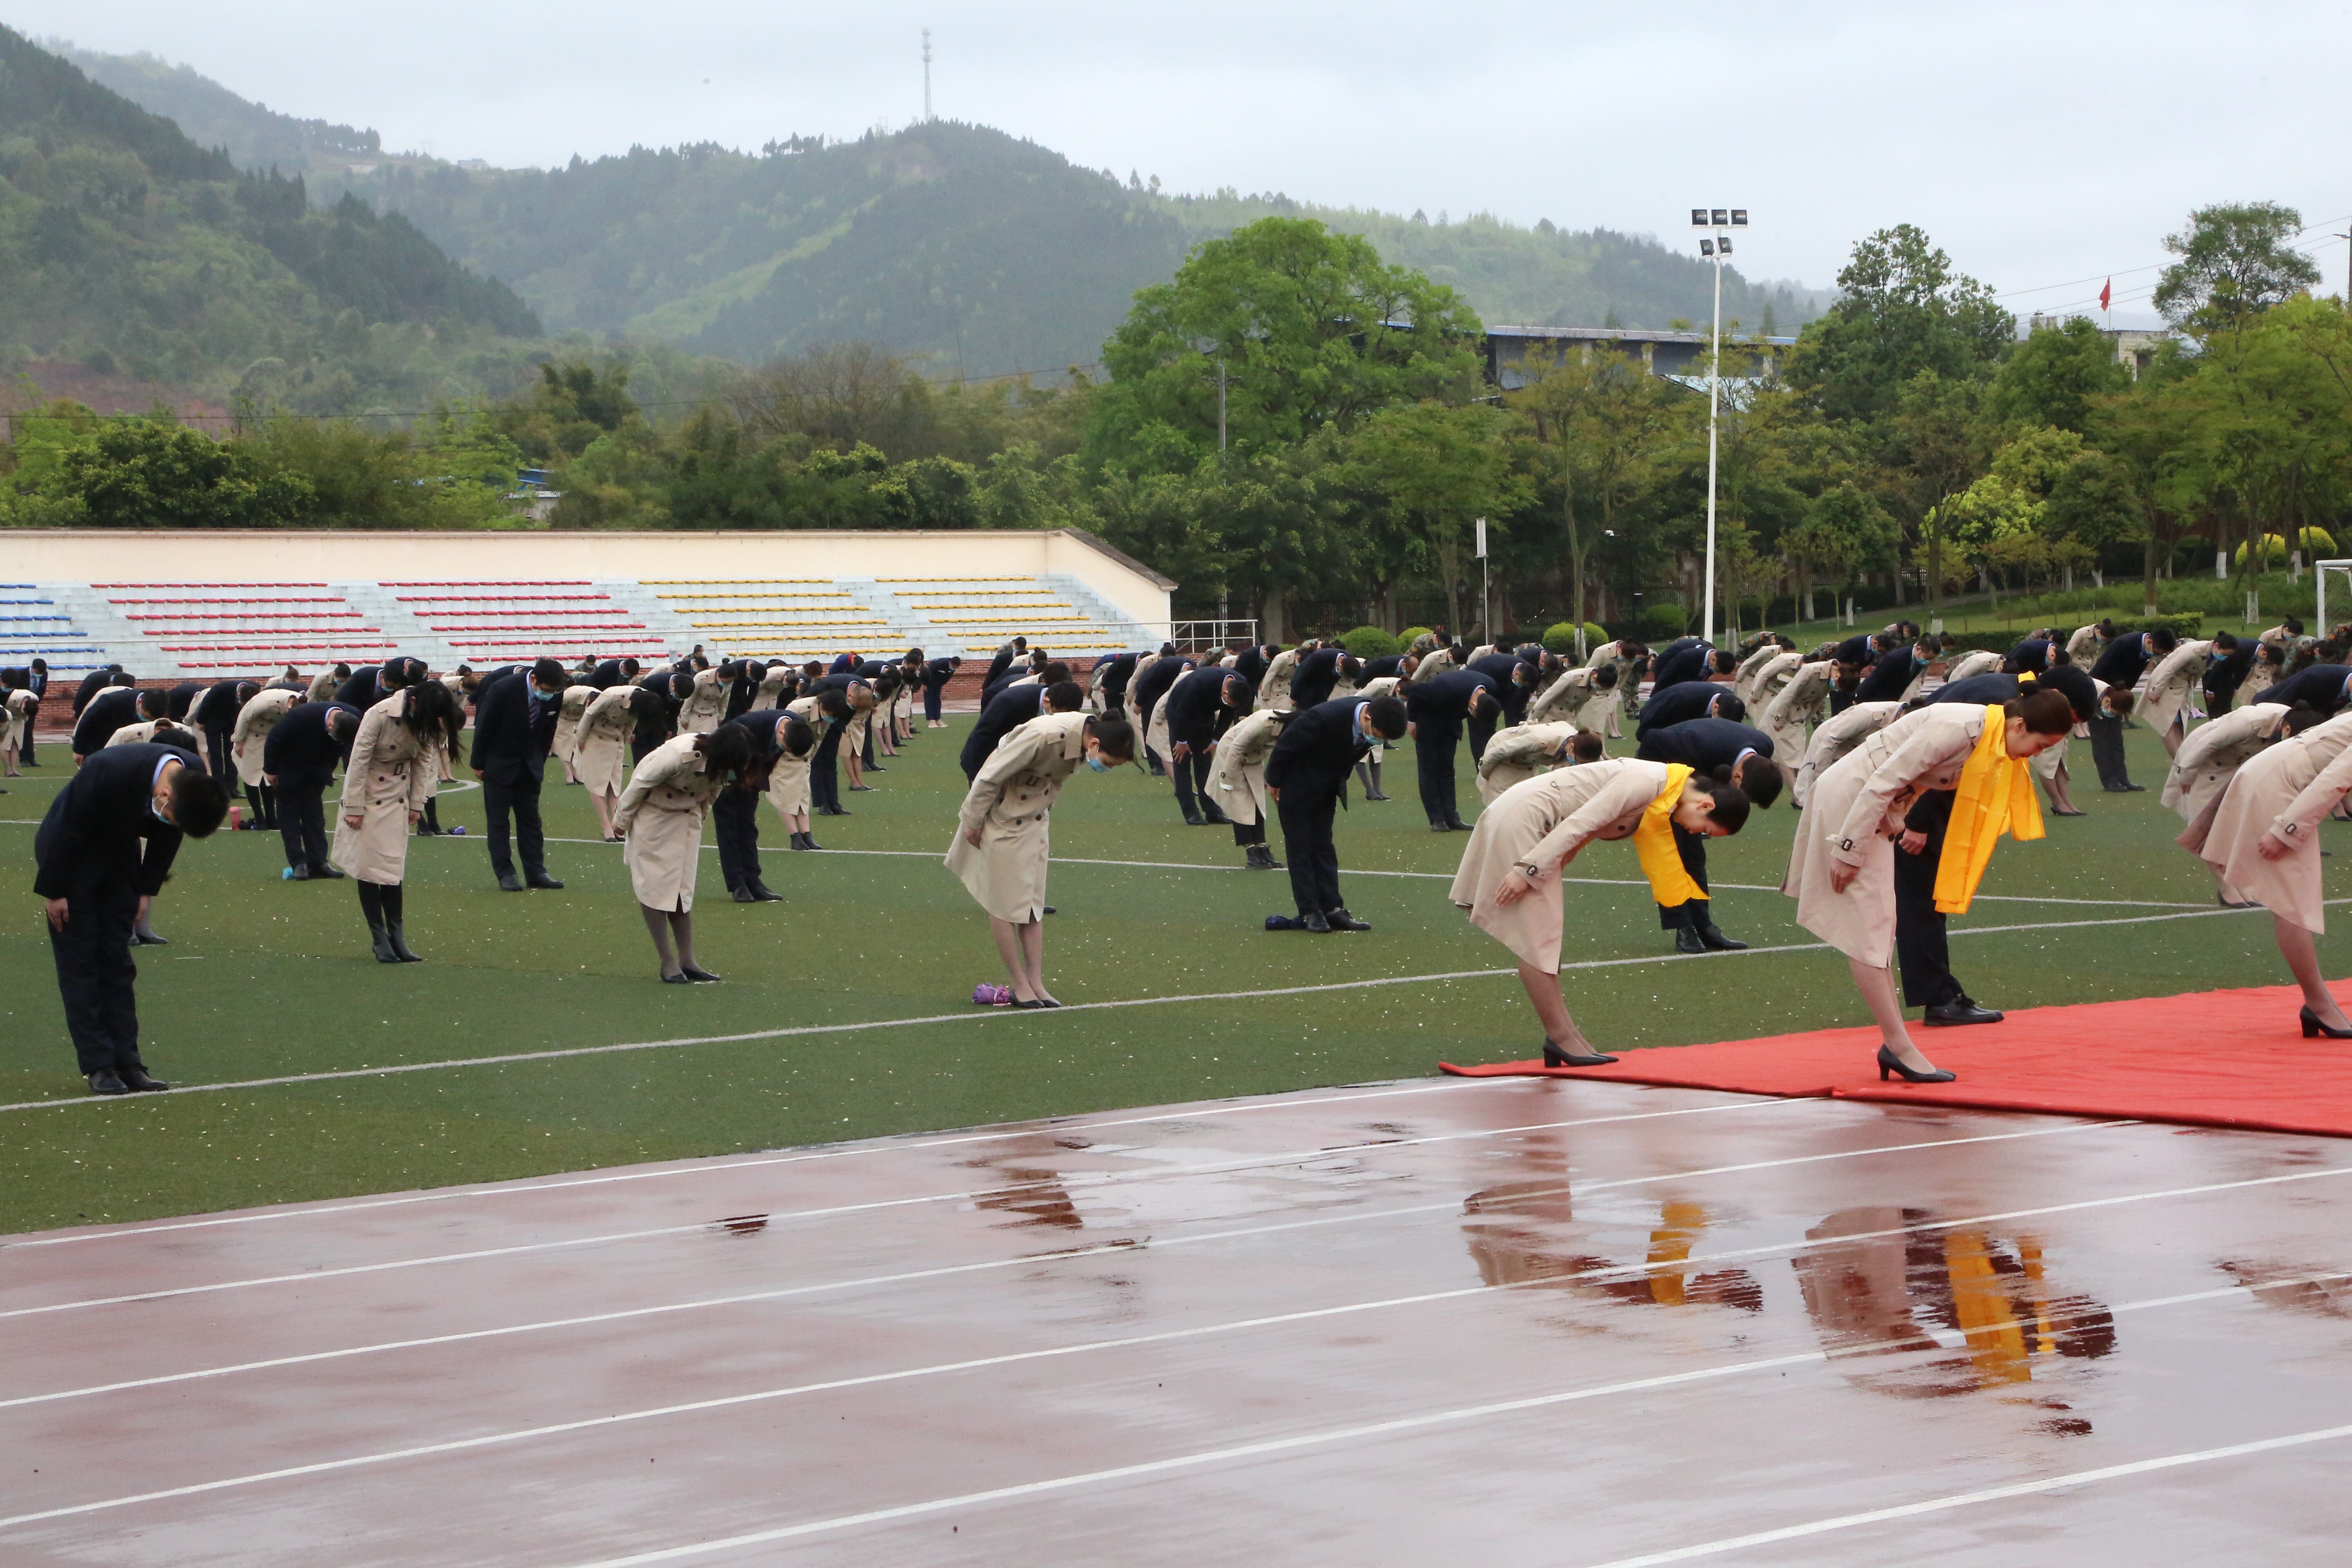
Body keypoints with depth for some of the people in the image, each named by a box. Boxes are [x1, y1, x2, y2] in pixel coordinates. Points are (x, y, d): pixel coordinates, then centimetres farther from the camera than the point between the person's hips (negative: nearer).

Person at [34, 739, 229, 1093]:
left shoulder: (196, 779, -20)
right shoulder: (109, 772, -37)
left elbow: (167, 835, -1)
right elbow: (66, 829, -24)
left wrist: (147, 890, 3)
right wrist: (53, 891, -15)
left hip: (121, 852, 5)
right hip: (70, 853, -5)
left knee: (118, 962, 4)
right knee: (79, 961, -5)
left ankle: (127, 1063, 5)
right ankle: (98, 1067, -3)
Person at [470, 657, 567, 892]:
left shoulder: (555, 695, -12)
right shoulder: (502, 689, -26)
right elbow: (484, 728, -15)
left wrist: (540, 762, 8)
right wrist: (478, 764, -8)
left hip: (530, 765, 4)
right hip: (499, 764, -4)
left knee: (531, 818, 6)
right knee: (498, 820, -1)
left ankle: (535, 872, 8)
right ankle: (505, 874, 2)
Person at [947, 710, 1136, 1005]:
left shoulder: (1084, 738, -9)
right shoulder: (1045, 737, -34)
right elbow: (990, 777, -25)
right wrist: (973, 823, -15)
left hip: (1033, 821, 7)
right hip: (1003, 820, -7)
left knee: (1034, 906, 6)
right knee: (1005, 903, 0)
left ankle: (1036, 983, 9)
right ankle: (1020, 986, 7)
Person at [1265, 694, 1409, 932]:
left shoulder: (1379, 722, -17)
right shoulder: (1325, 717, -37)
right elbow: (1286, 746, -22)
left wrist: (1339, 783, 14)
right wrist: (1273, 782, -10)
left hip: (1327, 786, 6)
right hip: (1296, 785, -6)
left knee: (1323, 846, 9)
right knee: (1300, 848, -1)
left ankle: (1333, 910, 8)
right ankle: (1310, 912, 1)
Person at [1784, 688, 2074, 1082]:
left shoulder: (1994, 746, 1)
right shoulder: (1958, 727, -28)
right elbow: (1883, 782, -27)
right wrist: (1849, 851, -23)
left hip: (1873, 804, 10)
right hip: (1847, 795, -10)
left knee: (1878, 929, 12)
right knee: (1867, 928, -9)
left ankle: (1894, 1046, 16)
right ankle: (1899, 1047, -9)